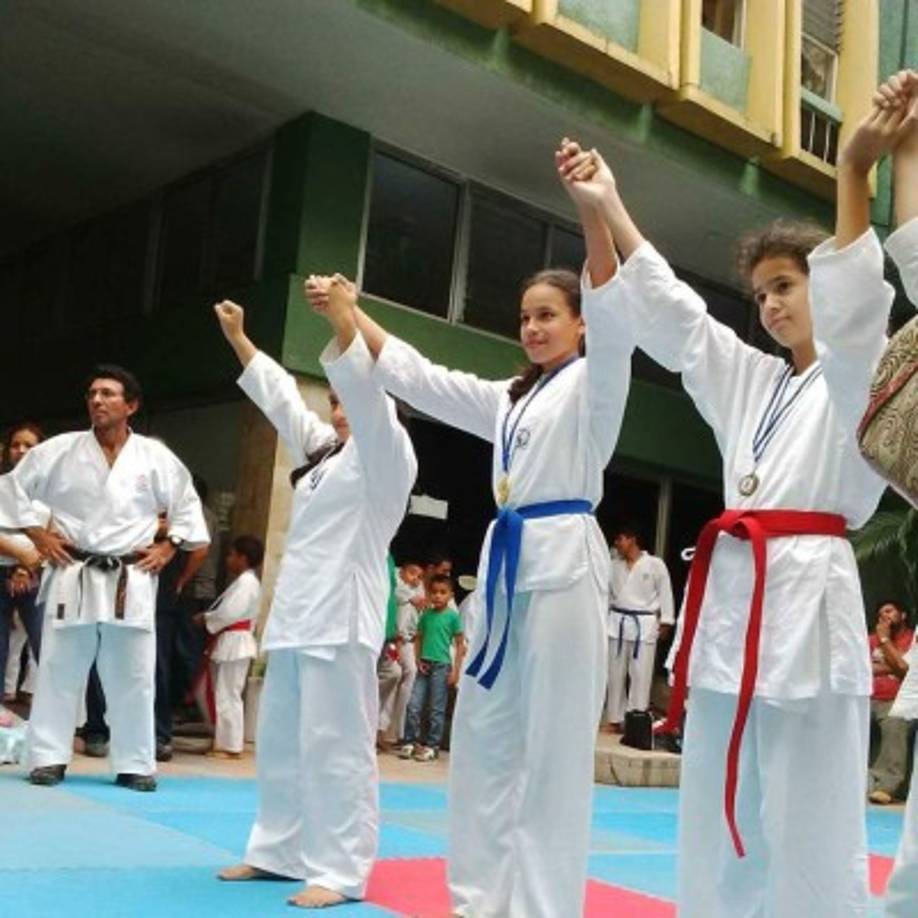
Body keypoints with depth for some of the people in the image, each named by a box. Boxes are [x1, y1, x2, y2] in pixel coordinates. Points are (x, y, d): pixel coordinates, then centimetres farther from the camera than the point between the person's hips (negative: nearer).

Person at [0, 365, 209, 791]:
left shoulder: (155, 456, 2)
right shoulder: (62, 450, 0)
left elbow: (187, 505, 13)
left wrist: (168, 547, 3)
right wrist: (38, 533, 1)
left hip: (131, 581, 0)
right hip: (74, 577, 0)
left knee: (132, 677, 4)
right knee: (59, 671, 4)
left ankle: (135, 764, 13)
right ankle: (49, 758, 15)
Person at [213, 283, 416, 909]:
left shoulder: (388, 456, -2)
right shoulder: (322, 452, 24)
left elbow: (369, 388, -17)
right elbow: (280, 395, 27)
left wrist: (342, 316, -29)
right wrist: (237, 336, 27)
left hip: (343, 615, -9)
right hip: (297, 612, 9)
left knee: (336, 745, -9)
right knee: (281, 740, 14)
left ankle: (339, 870, -2)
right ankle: (279, 851, 25)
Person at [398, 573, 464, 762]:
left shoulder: (453, 616, -3)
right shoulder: (425, 615, 8)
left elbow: (460, 644, -2)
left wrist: (456, 670, -7)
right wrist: (418, 660, 1)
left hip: (442, 665, -4)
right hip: (425, 665, 4)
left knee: (437, 709, 2)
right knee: (414, 706, 0)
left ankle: (432, 746, 11)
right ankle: (411, 742, 12)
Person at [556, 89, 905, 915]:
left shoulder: (858, 377, 3)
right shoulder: (747, 379, 20)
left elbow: (853, 306, -17)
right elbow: (668, 313, 15)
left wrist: (853, 173, -28)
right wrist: (608, 206, 10)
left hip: (808, 597, -7)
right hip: (732, 594, 7)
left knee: (811, 824, -4)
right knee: (718, 820, 12)